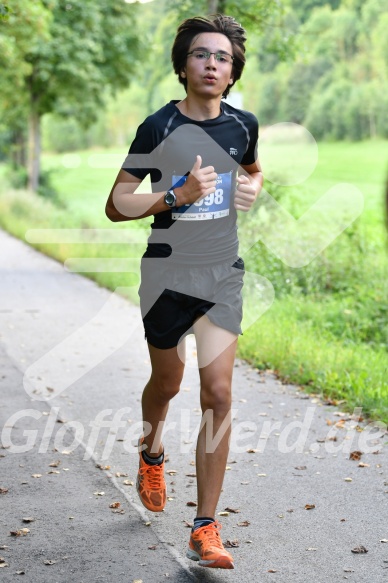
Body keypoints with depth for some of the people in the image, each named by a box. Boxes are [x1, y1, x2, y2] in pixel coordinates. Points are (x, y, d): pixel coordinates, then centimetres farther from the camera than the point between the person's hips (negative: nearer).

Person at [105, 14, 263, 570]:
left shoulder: (244, 124, 2)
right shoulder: (159, 126, -9)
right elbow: (116, 204, -9)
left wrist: (252, 188, 1)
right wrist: (177, 195, -22)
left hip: (223, 275, 2)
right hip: (166, 273, -2)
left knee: (218, 394, -7)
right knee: (167, 382, 16)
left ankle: (206, 529, -1)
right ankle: (151, 452, 51)